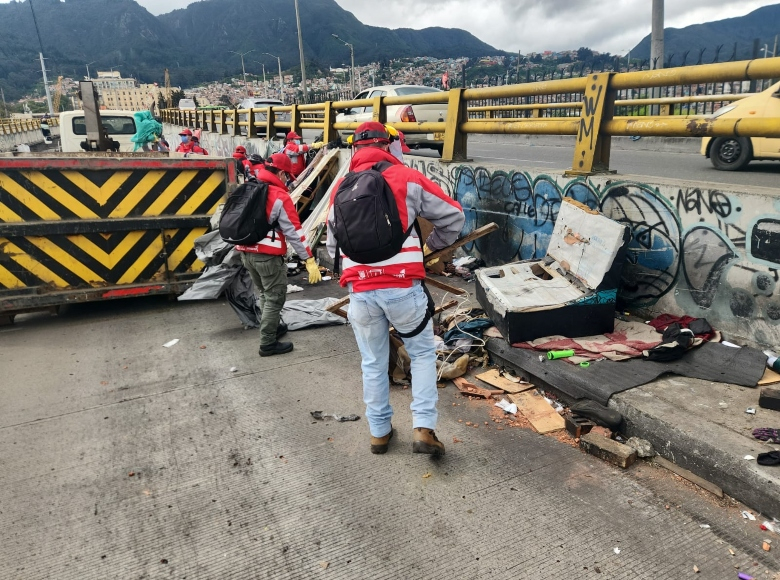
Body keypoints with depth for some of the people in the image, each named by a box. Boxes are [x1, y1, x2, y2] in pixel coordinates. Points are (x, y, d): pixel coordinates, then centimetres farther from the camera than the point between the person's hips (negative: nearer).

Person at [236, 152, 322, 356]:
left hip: (246, 252, 8)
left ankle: (271, 327, 37)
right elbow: (294, 232, -16)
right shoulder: (280, 196, -14)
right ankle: (268, 343, 8)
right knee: (275, 298, 3)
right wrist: (309, 260, -14)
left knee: (263, 293, 23)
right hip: (268, 255, -8)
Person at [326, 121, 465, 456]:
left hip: (360, 290, 3)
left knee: (373, 364, 19)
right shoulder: (407, 178, 2)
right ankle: (424, 429, 10)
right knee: (423, 354, 17)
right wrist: (432, 246, 23)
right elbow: (453, 215, 6)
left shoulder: (341, 189, 12)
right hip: (404, 287, -3)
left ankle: (379, 432, 30)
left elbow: (332, 245, 19)